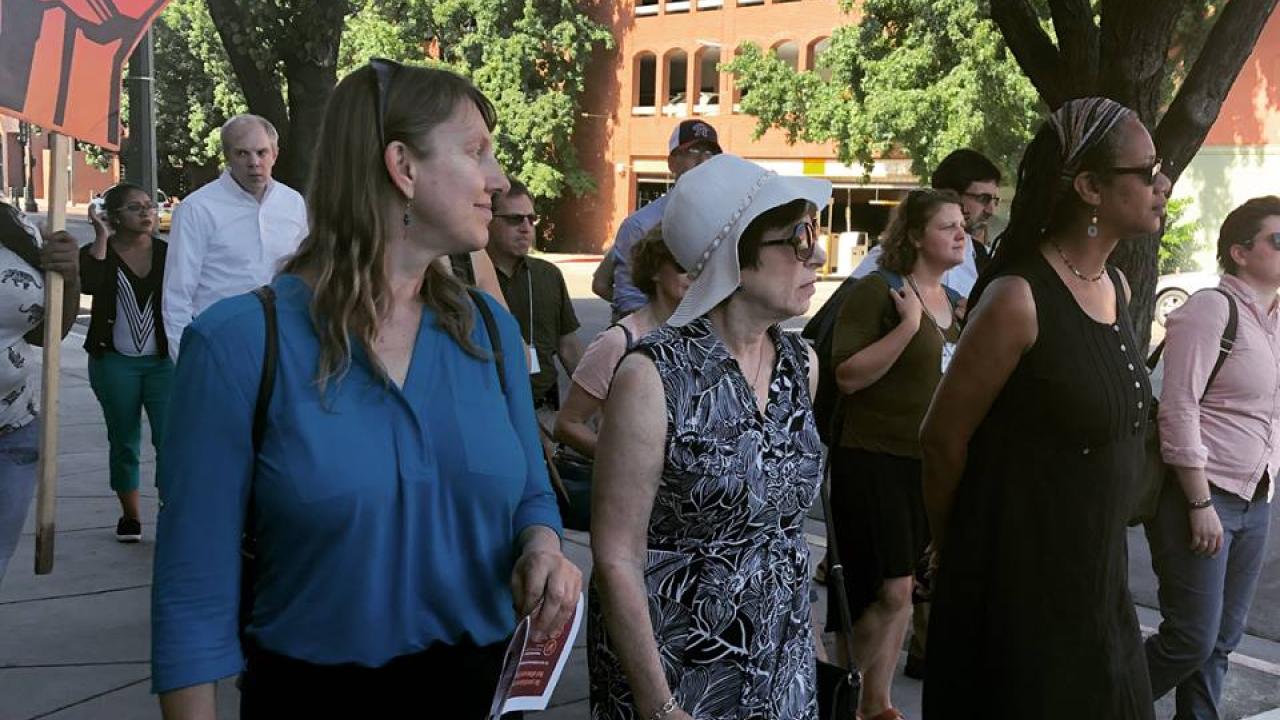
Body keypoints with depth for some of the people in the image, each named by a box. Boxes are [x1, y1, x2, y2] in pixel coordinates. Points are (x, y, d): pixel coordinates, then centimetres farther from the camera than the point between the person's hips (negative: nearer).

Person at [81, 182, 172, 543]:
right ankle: (130, 516, 23)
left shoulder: (167, 252, 4)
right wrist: (101, 238, -17)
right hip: (115, 363, 0)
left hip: (163, 361, 0)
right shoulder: (97, 252, 1)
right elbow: (89, 285, -22)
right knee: (124, 442, 10)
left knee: (170, 439, -10)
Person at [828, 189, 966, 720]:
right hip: (873, 461, -7)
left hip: (929, 464, 7)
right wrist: (909, 324, -22)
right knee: (890, 590, -9)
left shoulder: (956, 303, 11)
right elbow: (848, 375, -20)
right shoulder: (878, 290, -11)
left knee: (899, 591, 12)